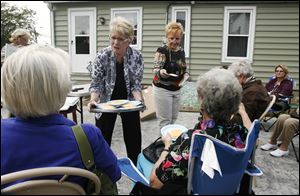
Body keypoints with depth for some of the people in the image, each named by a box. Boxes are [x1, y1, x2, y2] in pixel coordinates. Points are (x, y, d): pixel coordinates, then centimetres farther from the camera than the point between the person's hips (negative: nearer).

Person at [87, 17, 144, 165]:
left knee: (134, 141, 10)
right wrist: (93, 100, -31)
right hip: (107, 102, 0)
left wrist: (139, 100, -29)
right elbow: (96, 84, -13)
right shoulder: (102, 56, -17)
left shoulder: (137, 57, -15)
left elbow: (136, 84, -10)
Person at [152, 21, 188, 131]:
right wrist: (160, 72, -44)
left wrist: (185, 75, 1)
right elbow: (156, 70, -22)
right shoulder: (162, 51, -13)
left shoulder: (181, 51, 7)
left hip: (176, 89, 7)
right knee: (165, 120, -4)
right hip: (163, 89, -7)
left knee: (174, 118, 16)